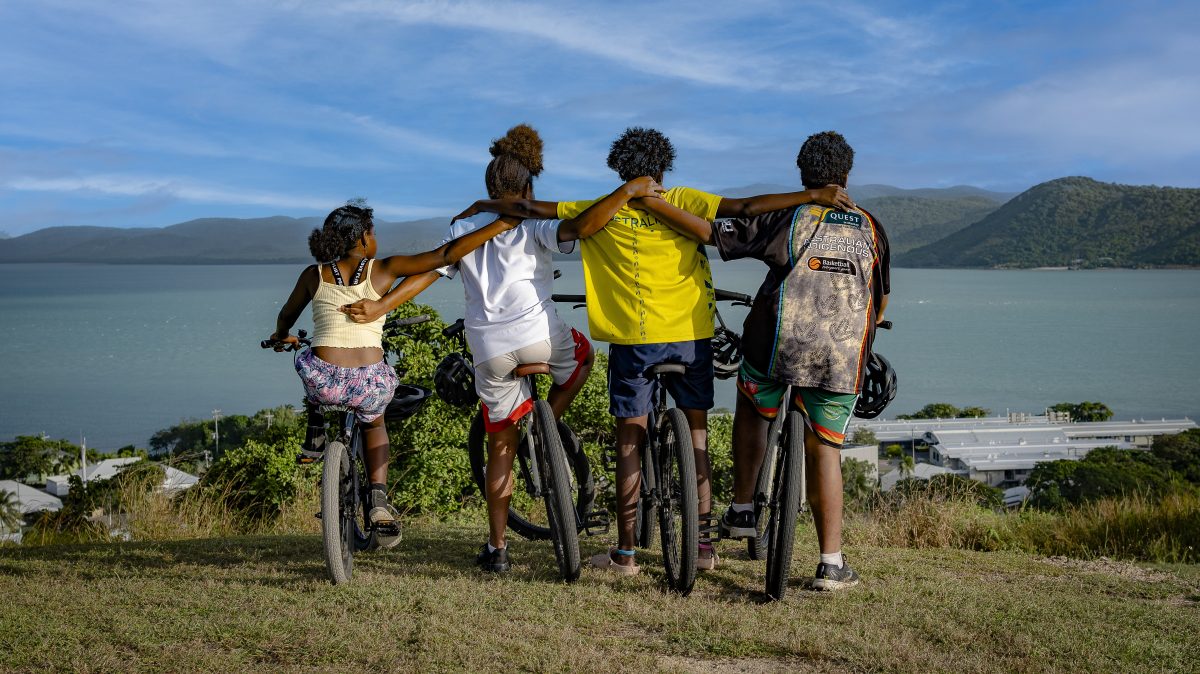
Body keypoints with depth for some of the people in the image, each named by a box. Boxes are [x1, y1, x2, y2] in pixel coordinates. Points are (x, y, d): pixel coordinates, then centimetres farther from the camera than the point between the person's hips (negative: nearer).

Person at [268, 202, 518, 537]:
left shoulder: (314, 274, 8)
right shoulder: (384, 270, 3)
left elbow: (285, 317, 24)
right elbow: (446, 254, -2)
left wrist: (282, 337, 48)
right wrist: (501, 224, 2)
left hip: (325, 382, 1)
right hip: (369, 384, -1)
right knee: (374, 421, 34)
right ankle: (378, 497, 16)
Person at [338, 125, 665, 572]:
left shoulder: (462, 229, 13)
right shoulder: (532, 226, 2)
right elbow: (582, 226, -17)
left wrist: (381, 305, 2)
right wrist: (627, 191, -12)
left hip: (490, 351, 3)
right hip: (538, 336, -3)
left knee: (500, 447, 16)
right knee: (582, 356, 33)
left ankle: (497, 548, 16)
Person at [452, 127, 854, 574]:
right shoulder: (684, 201, 0)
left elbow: (530, 208, 7)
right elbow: (747, 207, -8)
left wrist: (482, 206, 23)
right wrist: (814, 195, -5)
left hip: (632, 339, 0)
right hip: (690, 335, 1)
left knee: (630, 438, 7)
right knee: (696, 432, 12)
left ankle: (625, 552, 9)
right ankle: (703, 544, 14)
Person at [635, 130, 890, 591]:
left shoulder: (784, 217, 4)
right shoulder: (870, 229, 13)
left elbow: (711, 234, -3)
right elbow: (881, 303, 22)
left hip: (777, 342, -1)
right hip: (843, 356, 2)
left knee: (751, 410, 27)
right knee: (824, 449, 8)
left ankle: (742, 511, 23)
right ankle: (832, 565, 7)